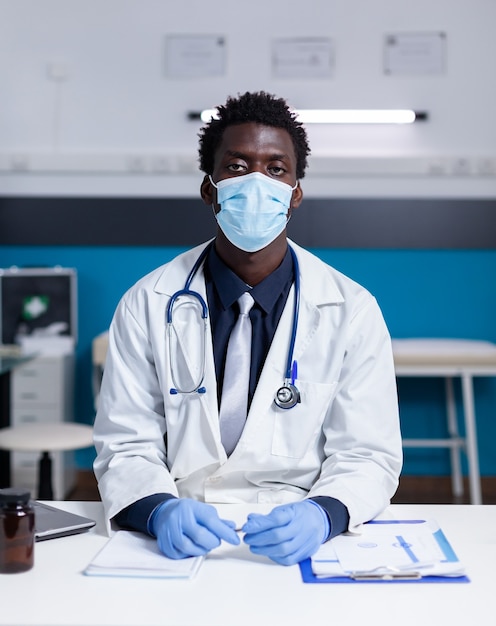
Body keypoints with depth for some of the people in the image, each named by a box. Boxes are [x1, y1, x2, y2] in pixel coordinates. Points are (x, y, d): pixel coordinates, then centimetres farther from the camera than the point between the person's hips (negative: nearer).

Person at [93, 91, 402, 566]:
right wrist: (160, 510, -21)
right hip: (180, 541, 1)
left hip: (300, 541, 0)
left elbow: (366, 455, 0)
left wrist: (322, 514, -22)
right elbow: (125, 446, 0)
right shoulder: (147, 305, 1)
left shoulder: (352, 311, 0)